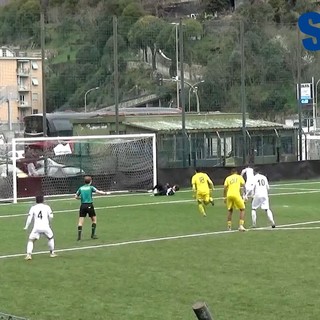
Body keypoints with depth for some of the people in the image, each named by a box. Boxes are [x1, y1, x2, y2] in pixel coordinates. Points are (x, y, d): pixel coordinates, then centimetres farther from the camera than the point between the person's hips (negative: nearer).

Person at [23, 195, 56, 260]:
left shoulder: (33, 208, 8)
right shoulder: (47, 207, 10)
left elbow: (29, 218, 2)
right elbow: (51, 216, 5)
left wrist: (26, 227, 8)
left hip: (36, 227, -1)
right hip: (46, 227, 1)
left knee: (31, 240, 8)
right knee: (51, 238, 26)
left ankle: (29, 254, -10)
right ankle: (52, 253, 31)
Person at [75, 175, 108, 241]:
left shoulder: (81, 188, 8)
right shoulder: (91, 187, -2)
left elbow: (76, 196, 10)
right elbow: (99, 192, -12)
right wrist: (106, 193, 1)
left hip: (83, 205, 3)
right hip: (89, 205, -3)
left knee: (80, 221, 2)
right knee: (94, 219, 13)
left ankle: (79, 236, -6)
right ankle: (93, 234, 10)